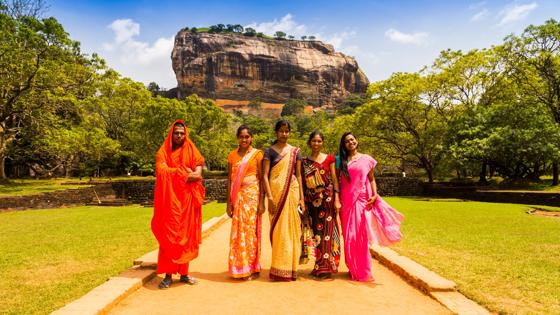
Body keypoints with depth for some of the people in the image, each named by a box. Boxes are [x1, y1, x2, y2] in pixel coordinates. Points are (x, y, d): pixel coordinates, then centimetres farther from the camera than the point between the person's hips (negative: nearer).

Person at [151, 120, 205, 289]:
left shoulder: (192, 151, 10)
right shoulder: (163, 152, 6)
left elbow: (198, 174, -2)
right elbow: (161, 171, -12)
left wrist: (173, 173, -9)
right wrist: (185, 173, -10)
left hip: (186, 200, 2)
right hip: (169, 199, -2)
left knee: (185, 235, 5)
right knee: (168, 236, -3)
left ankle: (184, 273, 14)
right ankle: (168, 275, 3)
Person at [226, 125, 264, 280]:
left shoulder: (257, 154, 0)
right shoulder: (232, 155, 9)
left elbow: (262, 179, -3)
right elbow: (229, 180, 9)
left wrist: (261, 202, -9)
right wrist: (229, 202, 4)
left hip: (252, 195, -3)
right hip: (237, 196, 3)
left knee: (250, 230, 0)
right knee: (238, 231, 5)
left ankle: (252, 268, 13)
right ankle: (239, 267, 18)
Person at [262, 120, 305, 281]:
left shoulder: (295, 151, 11)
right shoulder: (270, 151, 3)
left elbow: (299, 175, 9)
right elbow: (265, 175, -3)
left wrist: (301, 198, 3)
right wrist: (269, 197, -13)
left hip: (292, 193, 2)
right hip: (276, 193, -2)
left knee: (292, 229, 4)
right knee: (278, 230, 0)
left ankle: (291, 268, 16)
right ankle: (279, 269, 10)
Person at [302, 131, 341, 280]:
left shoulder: (329, 158, 5)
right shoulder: (304, 161, 9)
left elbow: (334, 179, 2)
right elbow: (302, 183, 7)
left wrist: (336, 199, -5)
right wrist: (302, 202, 2)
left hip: (327, 199, -1)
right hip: (312, 201, 2)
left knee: (327, 231, -1)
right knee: (315, 232, 4)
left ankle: (326, 266, 7)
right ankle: (318, 266, 15)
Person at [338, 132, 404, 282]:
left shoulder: (366, 159, 7)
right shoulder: (341, 161, 9)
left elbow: (371, 179, 10)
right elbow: (338, 182, 8)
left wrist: (374, 195, -5)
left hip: (363, 201, -1)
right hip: (347, 202, 1)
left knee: (362, 235, 1)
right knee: (349, 236, 4)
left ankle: (363, 271, 14)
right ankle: (353, 269, 18)